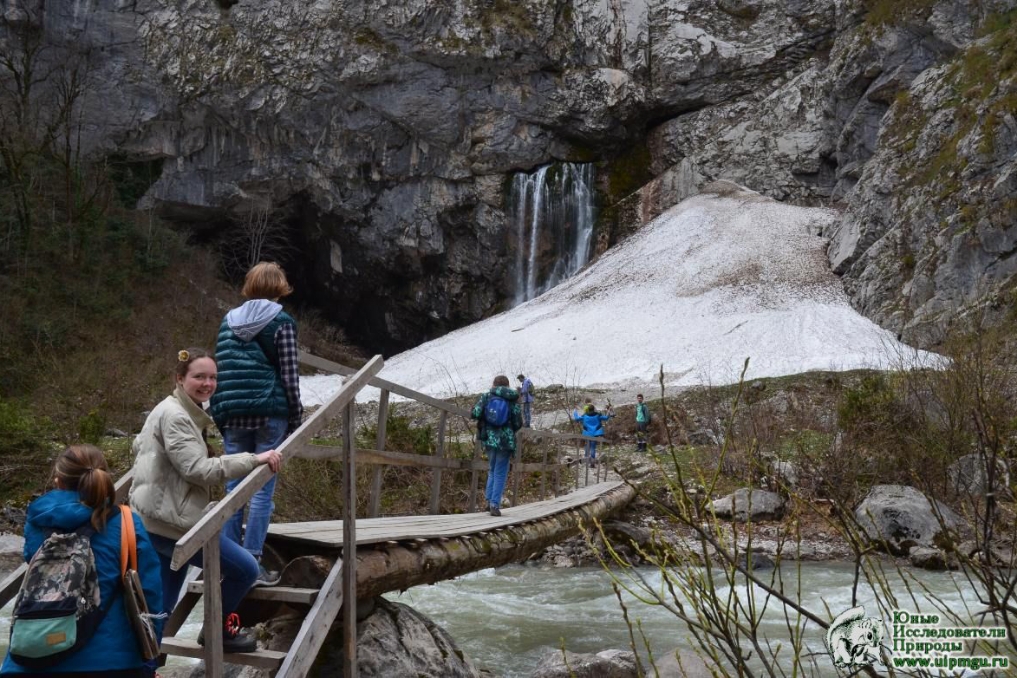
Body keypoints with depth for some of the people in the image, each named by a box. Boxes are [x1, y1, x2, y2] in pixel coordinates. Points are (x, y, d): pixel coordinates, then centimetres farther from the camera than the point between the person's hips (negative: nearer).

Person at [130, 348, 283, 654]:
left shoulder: (178, 411, 16)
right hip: (169, 522, -11)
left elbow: (139, 445, 31)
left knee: (161, 608, 16)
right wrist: (253, 460, -24)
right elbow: (198, 469, -24)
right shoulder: (174, 416, -17)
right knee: (245, 569, -3)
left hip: (155, 520, 11)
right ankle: (217, 630, 16)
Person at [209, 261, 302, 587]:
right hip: (270, 414, -4)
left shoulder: (228, 321, 11)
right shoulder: (281, 322, -2)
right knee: (262, 491, 0)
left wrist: (221, 416, 16)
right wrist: (296, 419, 1)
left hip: (232, 415, 4)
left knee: (234, 488, 9)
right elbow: (289, 376, -5)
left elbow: (220, 371, 11)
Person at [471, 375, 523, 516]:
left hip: (489, 438, 2)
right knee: (500, 473, 3)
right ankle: (494, 505, -3)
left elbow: (474, 414, -7)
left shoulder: (486, 397, 2)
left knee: (493, 470, 20)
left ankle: (490, 501, 15)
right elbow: (518, 423, -2)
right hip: (506, 441, -2)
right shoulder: (512, 400, 0)